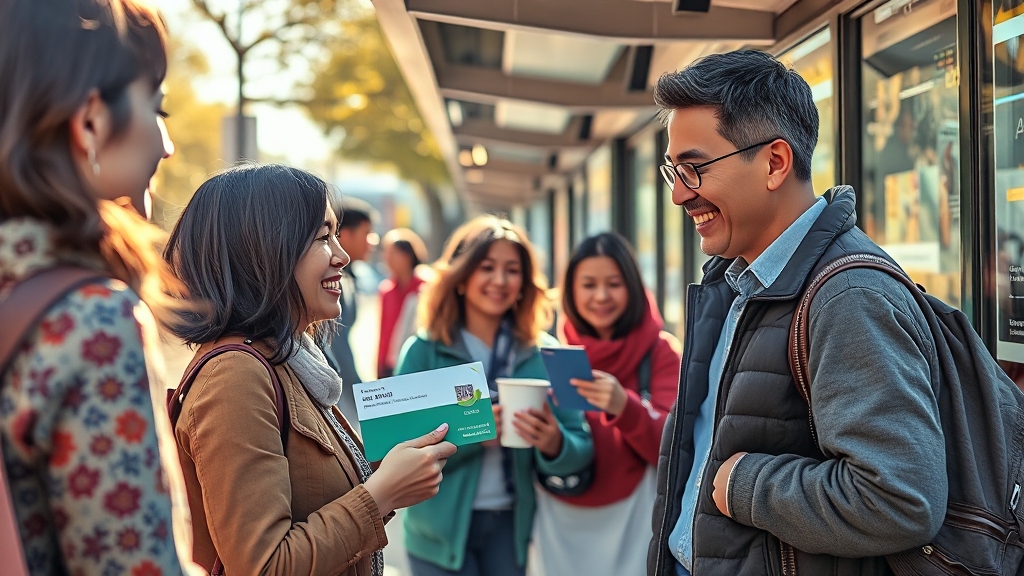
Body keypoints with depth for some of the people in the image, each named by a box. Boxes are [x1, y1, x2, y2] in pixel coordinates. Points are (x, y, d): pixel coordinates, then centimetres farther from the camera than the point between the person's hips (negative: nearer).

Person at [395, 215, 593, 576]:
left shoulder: (544, 354, 0)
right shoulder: (424, 351, -5)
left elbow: (582, 449, -5)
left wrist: (554, 445, -26)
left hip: (514, 527, 2)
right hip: (441, 529, -2)